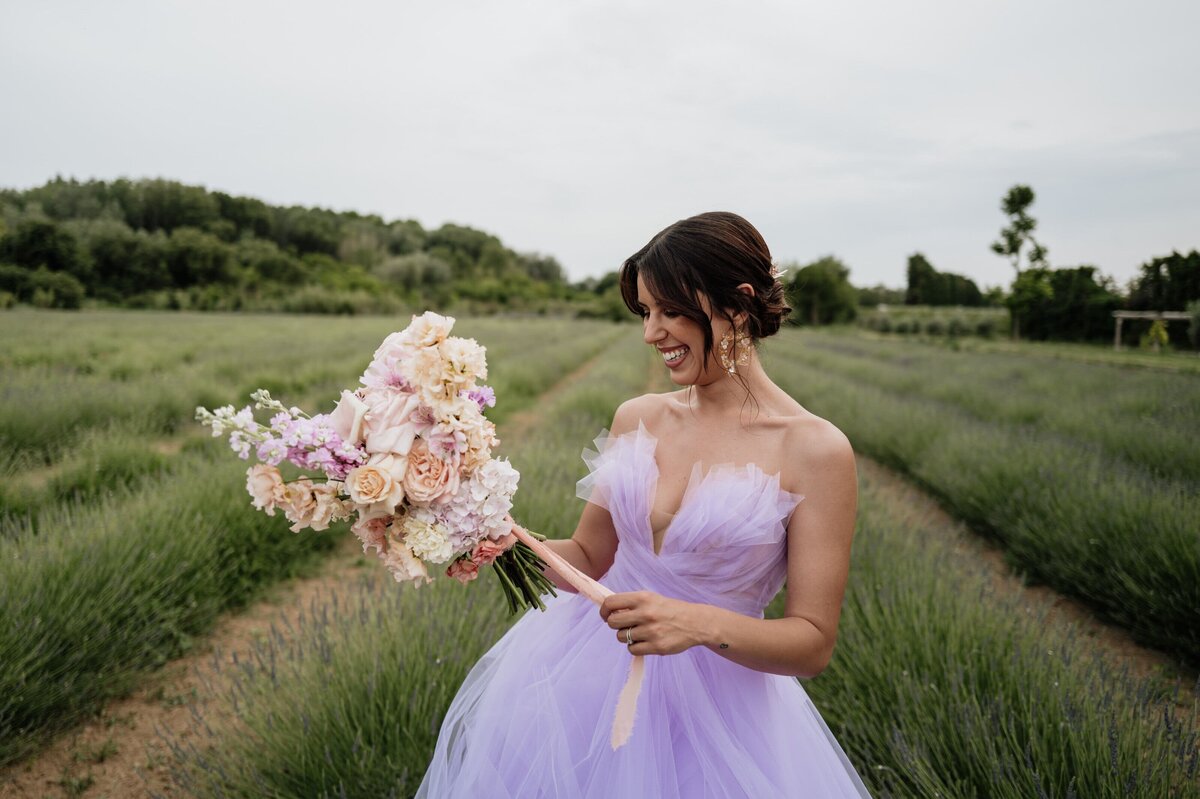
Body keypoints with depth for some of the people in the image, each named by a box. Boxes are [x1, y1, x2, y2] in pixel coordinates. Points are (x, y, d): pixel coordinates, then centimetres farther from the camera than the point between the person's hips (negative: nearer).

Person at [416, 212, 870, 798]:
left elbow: (813, 644, -12)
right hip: (584, 680, 4)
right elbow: (589, 556, 5)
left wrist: (703, 624, -27)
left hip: (710, 705, -4)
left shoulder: (816, 450, -15)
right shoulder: (636, 418, -1)